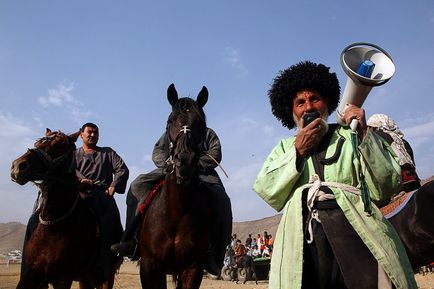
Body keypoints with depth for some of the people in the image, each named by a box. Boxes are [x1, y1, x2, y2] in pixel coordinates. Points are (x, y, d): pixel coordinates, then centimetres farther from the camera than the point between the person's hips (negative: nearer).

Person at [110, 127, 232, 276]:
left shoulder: (209, 133, 19)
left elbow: (215, 154, 3)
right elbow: (157, 152, 13)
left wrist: (196, 164, -14)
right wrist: (167, 164, -10)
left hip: (202, 174, -2)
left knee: (220, 200, -32)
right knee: (138, 185, -17)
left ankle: (212, 252, -27)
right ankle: (134, 238, -18)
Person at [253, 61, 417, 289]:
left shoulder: (352, 136, 17)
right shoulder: (285, 146, 22)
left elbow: (385, 189, 5)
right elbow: (265, 192, 6)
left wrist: (364, 134, -2)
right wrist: (299, 151, 2)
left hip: (356, 230, 0)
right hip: (302, 239, 1)